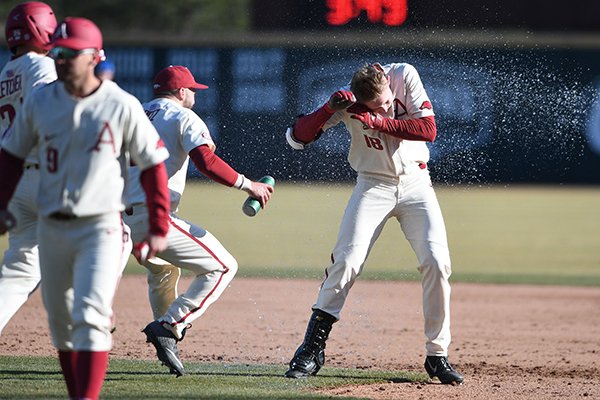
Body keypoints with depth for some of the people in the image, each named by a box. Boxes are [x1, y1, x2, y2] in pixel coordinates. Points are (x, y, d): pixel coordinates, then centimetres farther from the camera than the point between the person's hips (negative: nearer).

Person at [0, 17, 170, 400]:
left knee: (90, 317, -17)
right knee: (60, 321, 11)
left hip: (101, 228, -4)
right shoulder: (40, 101, 2)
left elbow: (153, 164, -2)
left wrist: (159, 228, -3)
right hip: (51, 227, 4)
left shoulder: (122, 106, -8)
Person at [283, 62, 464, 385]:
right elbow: (296, 138, -17)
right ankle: (312, 349, -7)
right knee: (346, 261, -14)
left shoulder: (405, 76, -13)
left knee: (436, 262, -11)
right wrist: (329, 109, -32)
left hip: (415, 183, 1)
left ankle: (437, 356, -1)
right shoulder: (347, 101, -14)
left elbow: (428, 129, -19)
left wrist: (378, 123, -25)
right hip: (373, 185, -1)